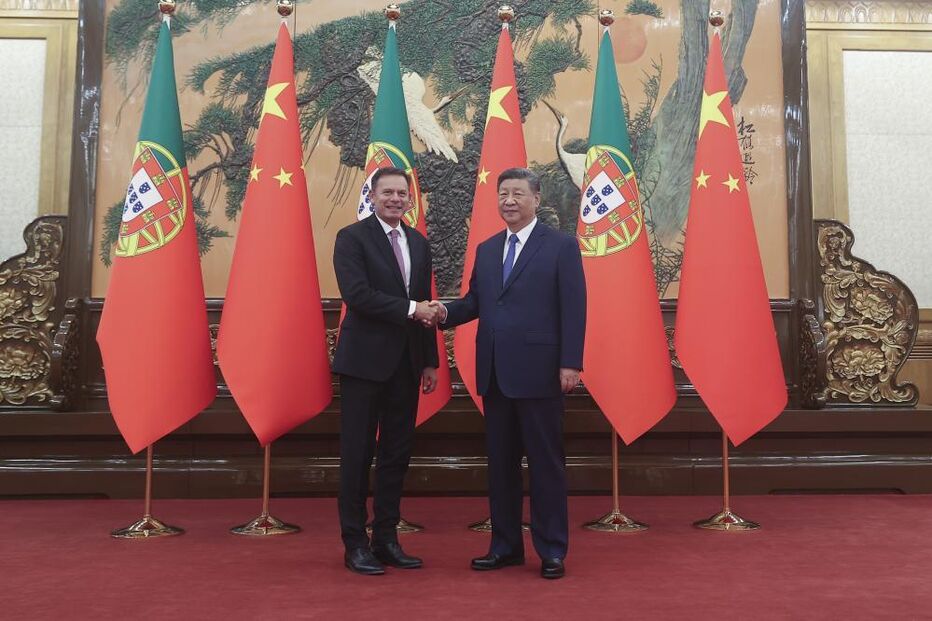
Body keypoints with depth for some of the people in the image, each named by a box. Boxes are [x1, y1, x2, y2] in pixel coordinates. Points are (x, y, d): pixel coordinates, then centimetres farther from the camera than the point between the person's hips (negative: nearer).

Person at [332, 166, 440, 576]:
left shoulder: (419, 243, 14)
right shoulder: (352, 238, -4)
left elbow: (424, 305, 15)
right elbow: (357, 294, -17)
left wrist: (431, 361, 12)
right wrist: (409, 309, -16)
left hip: (406, 363, 6)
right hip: (365, 361, -6)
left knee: (397, 454, 10)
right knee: (358, 454, 2)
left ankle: (386, 538, 22)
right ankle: (355, 543, 14)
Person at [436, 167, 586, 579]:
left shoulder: (562, 246, -2)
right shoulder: (486, 250, 16)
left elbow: (573, 308, -7)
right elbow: (475, 301, 14)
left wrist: (570, 363, -14)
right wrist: (446, 312, -6)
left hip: (539, 372, -6)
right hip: (494, 374, 6)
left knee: (545, 463, 3)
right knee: (500, 461, 12)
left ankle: (551, 551, 16)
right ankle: (505, 546, 25)